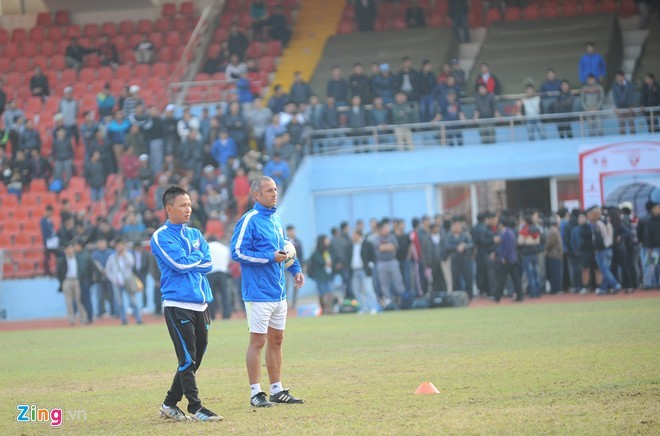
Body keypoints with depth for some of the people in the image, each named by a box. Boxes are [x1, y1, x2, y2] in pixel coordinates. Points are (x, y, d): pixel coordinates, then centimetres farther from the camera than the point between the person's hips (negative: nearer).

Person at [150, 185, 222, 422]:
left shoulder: (195, 234, 16)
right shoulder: (161, 237, -4)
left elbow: (208, 264, 5)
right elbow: (180, 264, -16)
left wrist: (187, 263, -9)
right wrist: (197, 256, 0)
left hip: (201, 304, 7)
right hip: (178, 304, -7)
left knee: (195, 359, 8)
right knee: (187, 358, -7)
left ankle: (170, 403, 18)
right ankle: (194, 407, -2)